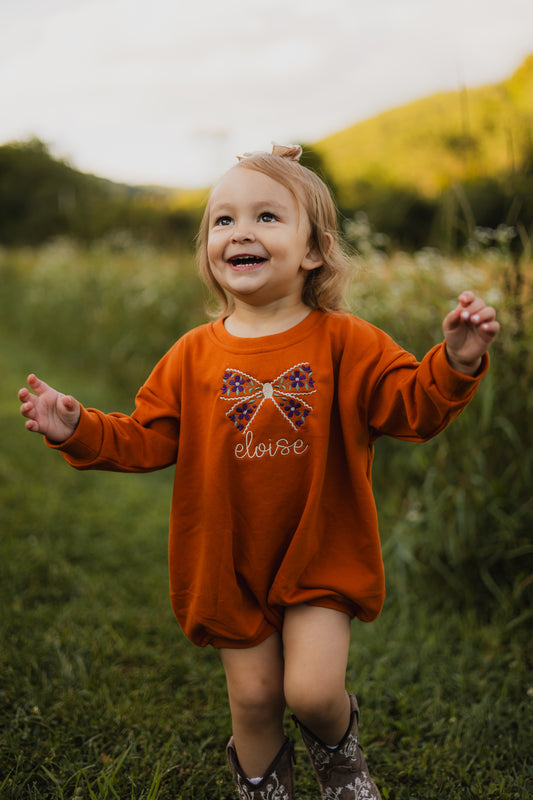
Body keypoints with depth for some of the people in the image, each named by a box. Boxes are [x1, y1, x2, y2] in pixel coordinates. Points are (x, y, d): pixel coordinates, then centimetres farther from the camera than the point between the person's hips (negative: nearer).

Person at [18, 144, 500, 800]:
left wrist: (454, 364, -31)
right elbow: (144, 440, 0)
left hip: (321, 555, -2)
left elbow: (413, 409, -13)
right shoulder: (194, 356, -3)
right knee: (253, 695, 10)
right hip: (232, 562, 2)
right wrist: (78, 430, -14)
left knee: (312, 689, -8)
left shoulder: (346, 343, -9)